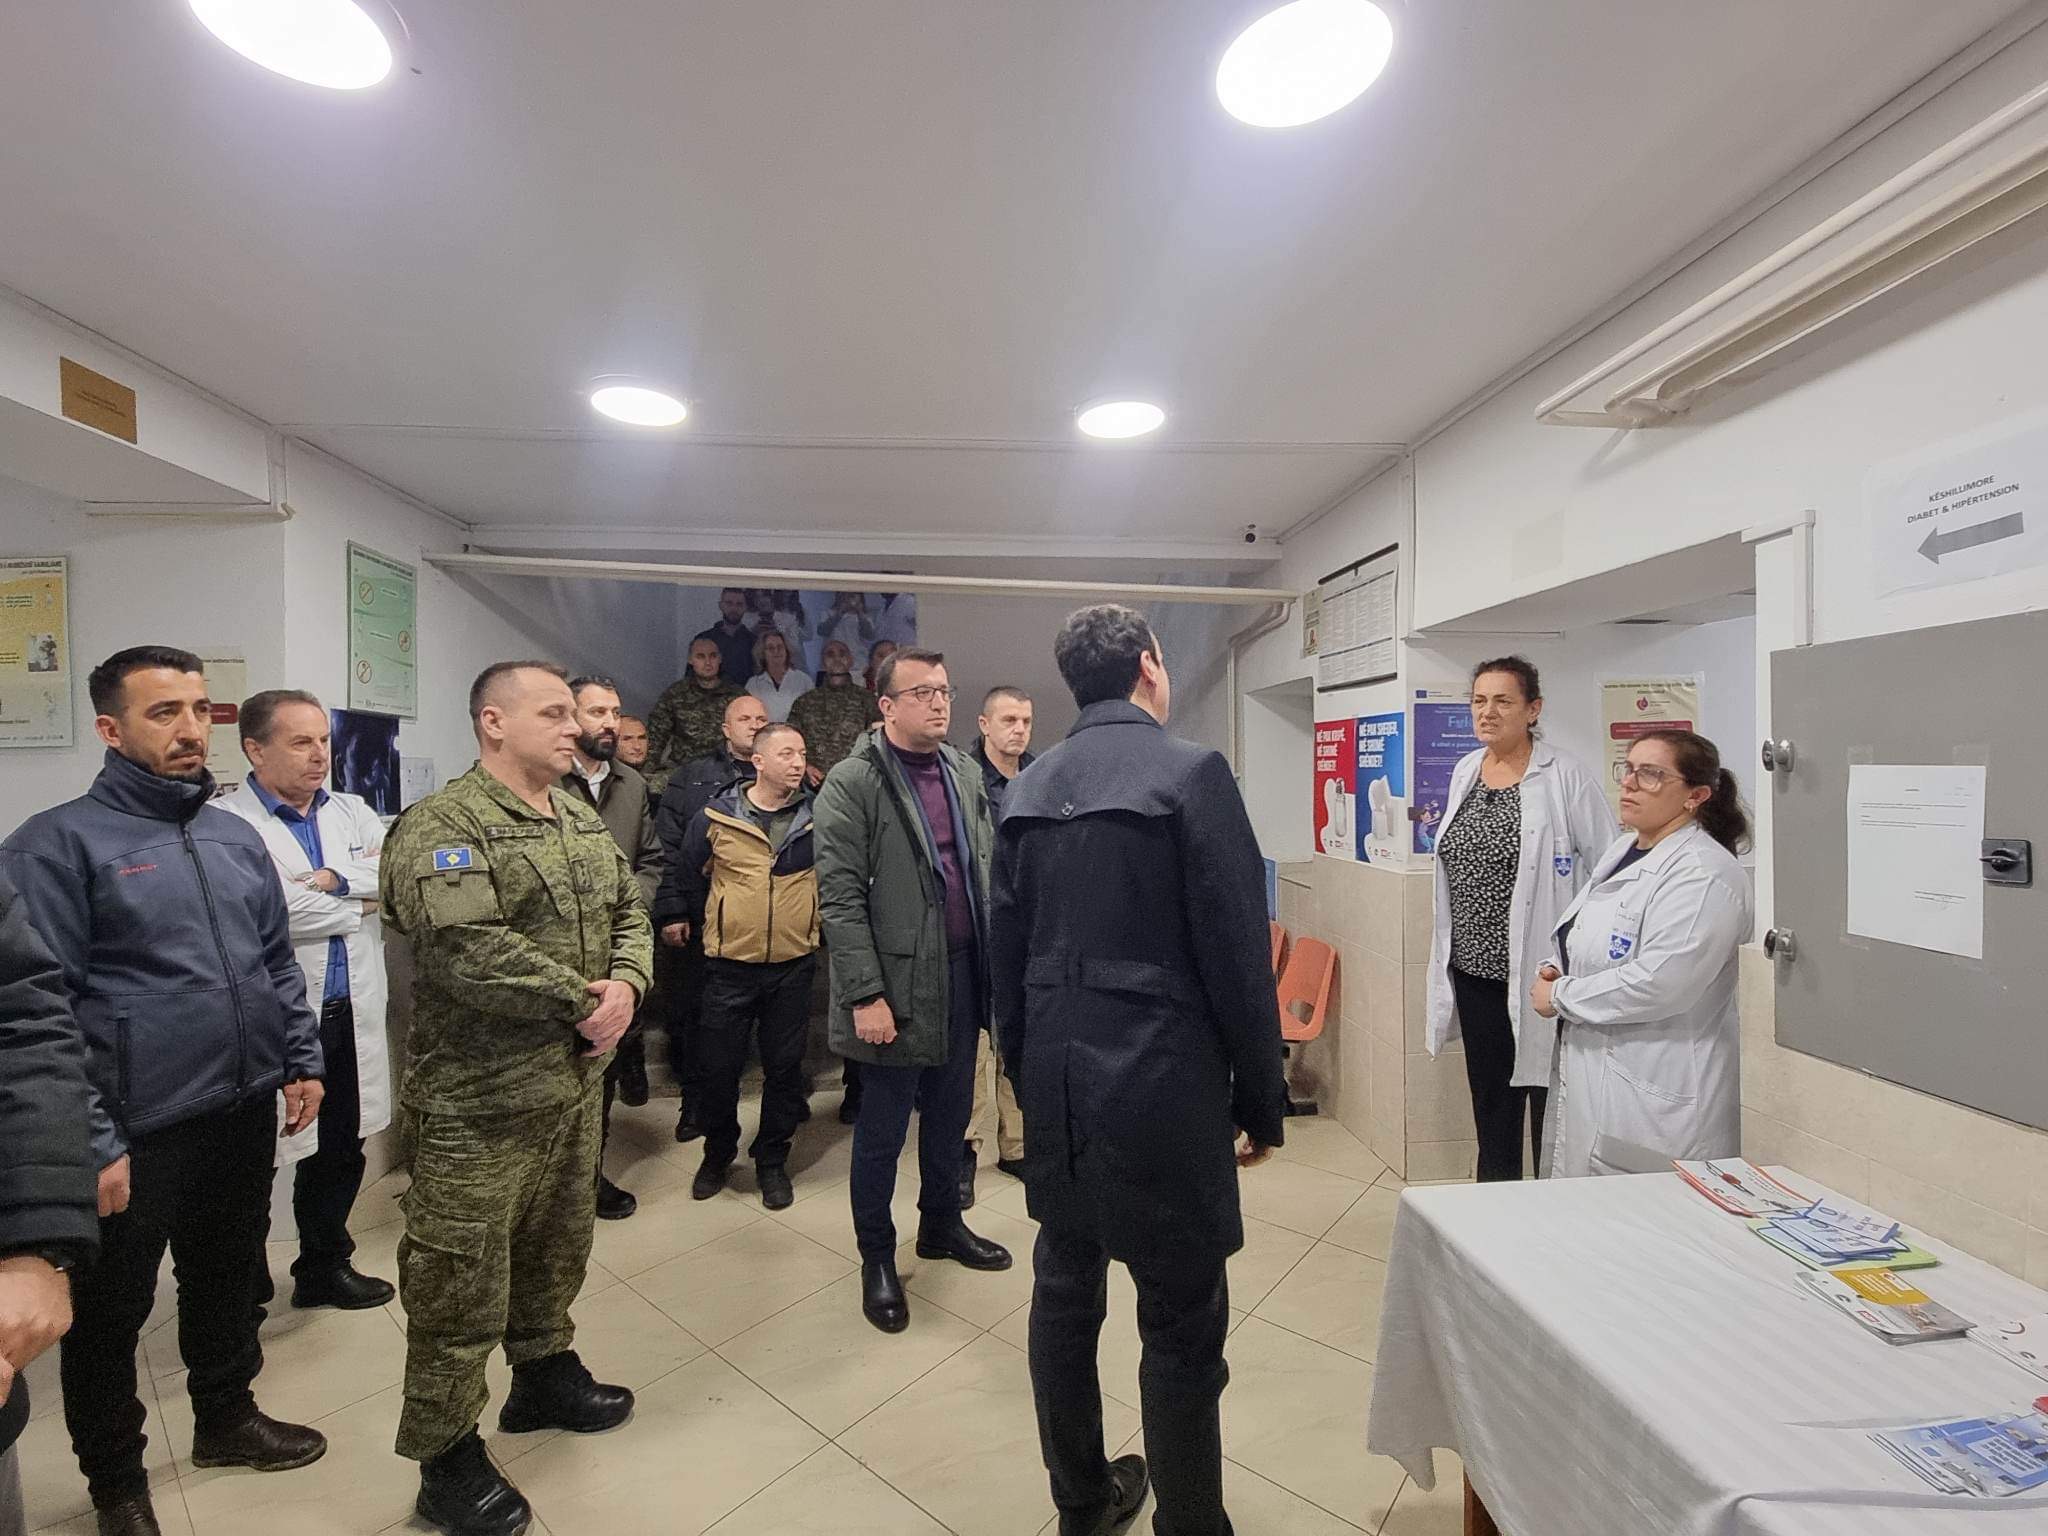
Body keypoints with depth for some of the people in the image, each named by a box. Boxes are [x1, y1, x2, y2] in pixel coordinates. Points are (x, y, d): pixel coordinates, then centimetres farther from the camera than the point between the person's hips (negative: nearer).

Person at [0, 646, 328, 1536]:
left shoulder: (237, 838, 6)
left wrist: (302, 1061, 8)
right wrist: (91, 1144, -16)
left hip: (244, 1111, 5)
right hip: (137, 1131, -5)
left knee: (229, 1275, 22)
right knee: (110, 1313, 15)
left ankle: (227, 1418, 44)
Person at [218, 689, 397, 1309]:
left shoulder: (352, 812, 7)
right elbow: (271, 914, -23)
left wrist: (336, 879, -18)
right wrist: (360, 904, -9)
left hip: (352, 1014, 6)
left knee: (341, 1150, 19)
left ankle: (325, 1265, 39)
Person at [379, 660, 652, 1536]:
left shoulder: (584, 823, 8)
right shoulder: (440, 829, -18)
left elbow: (629, 912, 9)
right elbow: (471, 953, -28)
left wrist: (626, 984, -11)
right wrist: (583, 1001, -19)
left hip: (576, 1079, 8)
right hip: (480, 1099, -7)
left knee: (557, 1246, 24)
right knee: (462, 1283, 8)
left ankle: (544, 1374, 47)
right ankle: (447, 1460, 29)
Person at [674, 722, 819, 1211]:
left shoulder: (817, 818, -3)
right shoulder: (714, 817, -6)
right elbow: (692, 877, 10)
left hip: (793, 964, 1)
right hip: (730, 965, 0)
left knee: (784, 1066, 9)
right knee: (720, 1066, 9)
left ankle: (772, 1161, 28)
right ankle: (717, 1155, 34)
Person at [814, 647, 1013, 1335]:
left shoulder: (964, 772, 7)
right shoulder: (853, 783, -12)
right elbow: (840, 899, -15)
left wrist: (994, 961, 9)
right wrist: (865, 996, -17)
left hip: (964, 972, 6)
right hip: (898, 982, -6)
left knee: (950, 1115, 20)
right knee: (882, 1130, 10)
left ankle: (942, 1224, 43)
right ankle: (876, 1258, 32)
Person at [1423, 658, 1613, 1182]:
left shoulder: (1564, 776, -10)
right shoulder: (1465, 771, 8)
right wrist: (1446, 953, 19)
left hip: (1537, 973, -6)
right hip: (1473, 967, 6)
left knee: (1547, 1104, 6)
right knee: (1490, 1100, 18)